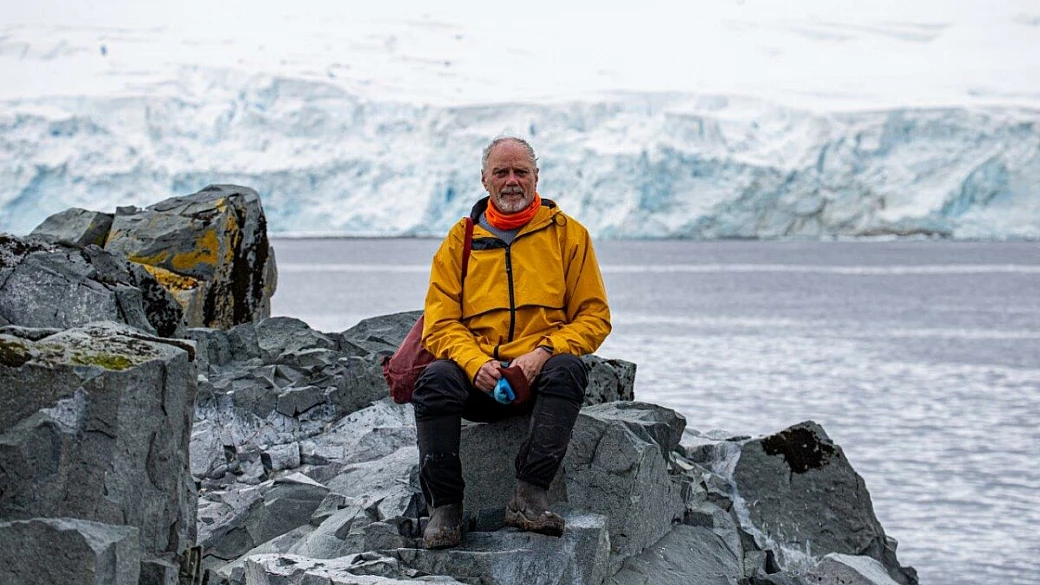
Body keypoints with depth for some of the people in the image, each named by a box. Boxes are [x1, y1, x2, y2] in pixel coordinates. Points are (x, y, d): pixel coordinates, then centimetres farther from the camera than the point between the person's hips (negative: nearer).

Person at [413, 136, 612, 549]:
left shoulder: (568, 234, 10)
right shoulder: (461, 239, 13)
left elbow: (594, 317, 5)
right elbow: (440, 323, 6)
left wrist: (544, 352, -13)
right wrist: (476, 364, -15)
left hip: (539, 372, -1)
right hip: (477, 374, 1)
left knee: (567, 369, -34)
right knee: (436, 379, -30)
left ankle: (529, 495, -37)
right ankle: (444, 507, -25)